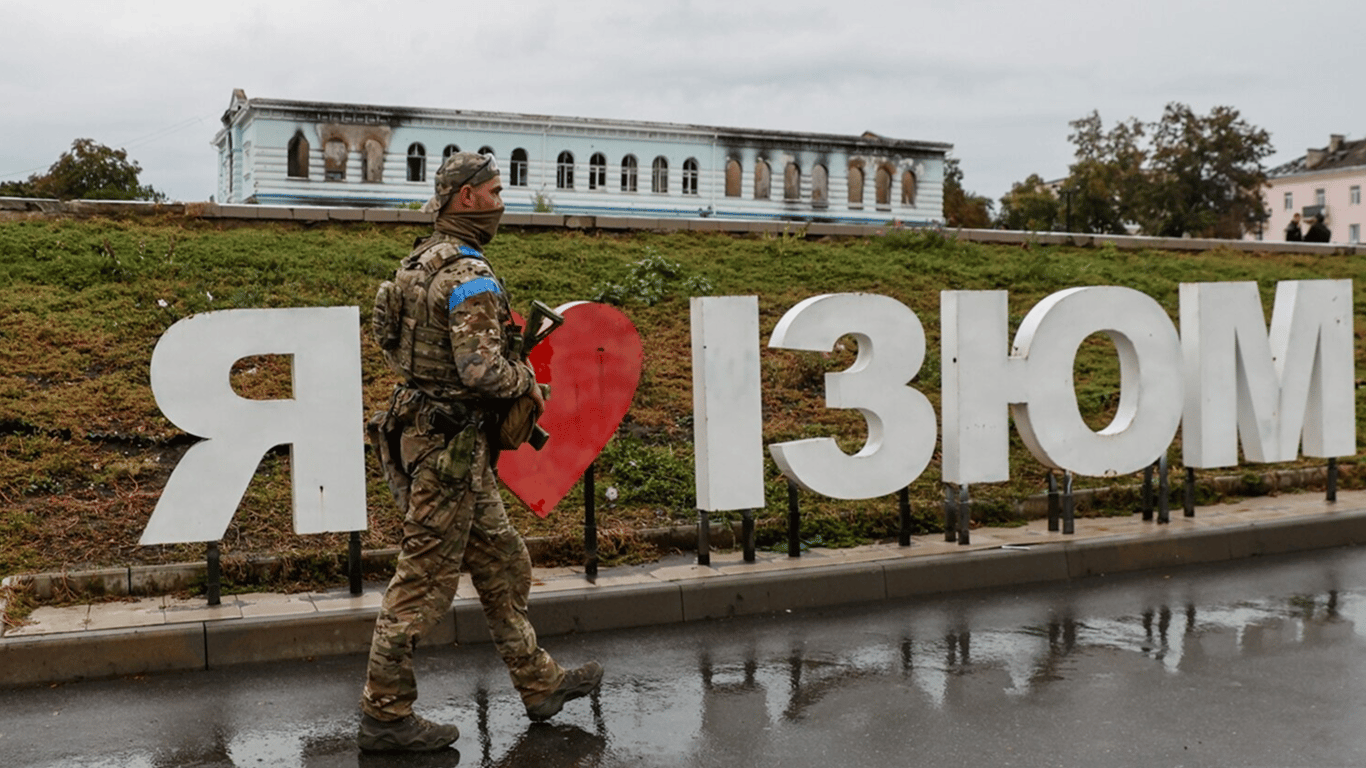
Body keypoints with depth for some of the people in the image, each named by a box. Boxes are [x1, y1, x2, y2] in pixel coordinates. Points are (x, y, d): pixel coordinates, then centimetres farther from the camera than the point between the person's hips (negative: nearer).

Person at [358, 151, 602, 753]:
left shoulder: (419, 262, 12)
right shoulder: (470, 274, -19)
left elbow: (391, 339, 20)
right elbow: (481, 369, -28)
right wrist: (527, 382, -9)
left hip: (422, 427, 10)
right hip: (450, 443, -10)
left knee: (501, 561, 17)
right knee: (424, 579, -1)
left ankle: (539, 684, 28)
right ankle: (384, 715, 11)